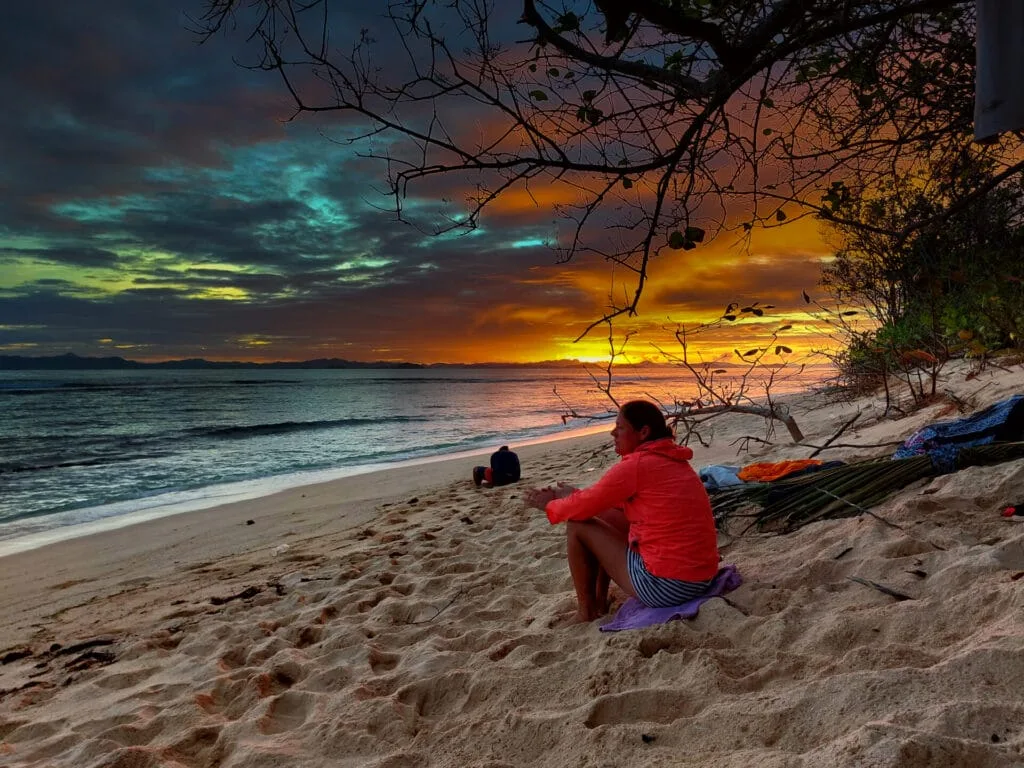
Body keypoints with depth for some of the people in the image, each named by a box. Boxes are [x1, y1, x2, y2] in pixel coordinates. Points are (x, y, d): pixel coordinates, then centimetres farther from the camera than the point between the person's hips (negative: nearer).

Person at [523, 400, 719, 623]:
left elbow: (583, 507, -7)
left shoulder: (636, 465, -16)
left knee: (578, 525, 3)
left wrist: (549, 504, 13)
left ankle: (586, 613, 15)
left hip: (665, 585, -9)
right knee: (606, 515, 21)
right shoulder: (672, 460, 11)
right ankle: (600, 599, 28)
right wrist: (573, 495, 24)